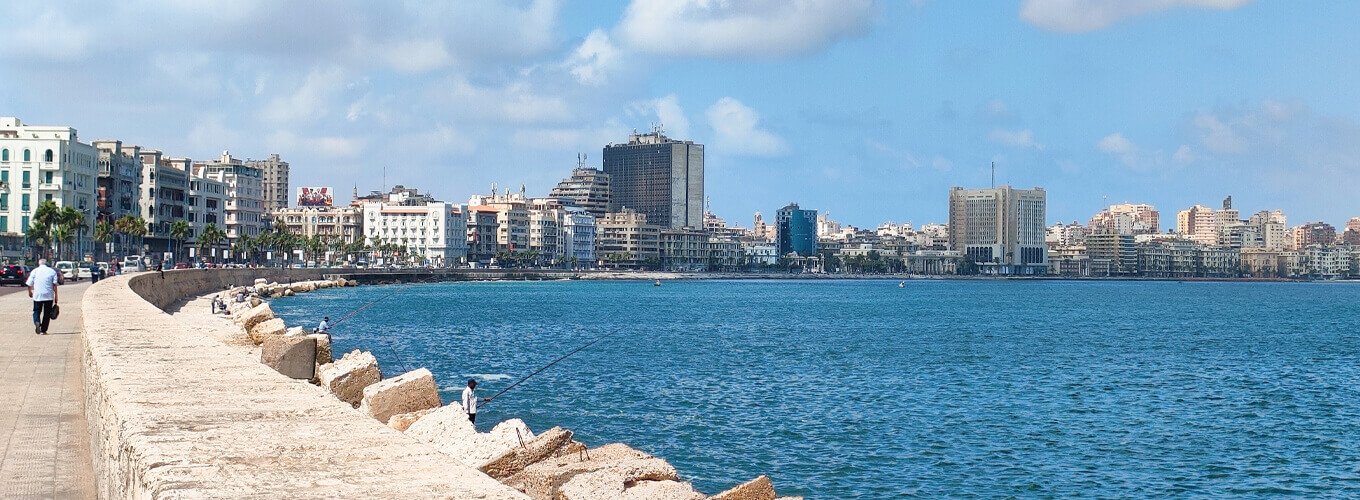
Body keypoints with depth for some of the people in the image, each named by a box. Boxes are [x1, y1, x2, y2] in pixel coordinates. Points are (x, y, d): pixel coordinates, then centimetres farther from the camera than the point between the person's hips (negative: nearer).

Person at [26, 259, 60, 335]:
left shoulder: (34, 271, 4)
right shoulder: (52, 271, 4)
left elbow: (30, 284, 4)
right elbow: (55, 284, -4)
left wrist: (30, 292, 22)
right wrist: (56, 296, -3)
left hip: (37, 295, 0)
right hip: (49, 296, 0)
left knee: (36, 311, 11)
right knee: (47, 313, 9)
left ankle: (37, 322, -18)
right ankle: (43, 330, 9)